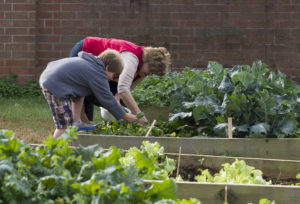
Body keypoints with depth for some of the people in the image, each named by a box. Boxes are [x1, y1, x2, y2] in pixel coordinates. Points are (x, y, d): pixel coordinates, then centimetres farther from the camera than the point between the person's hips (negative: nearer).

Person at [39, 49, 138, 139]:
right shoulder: (98, 75, -9)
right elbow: (107, 100, -4)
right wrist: (125, 116, 6)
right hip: (55, 87, -10)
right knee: (65, 126, -8)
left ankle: (76, 123, 24)